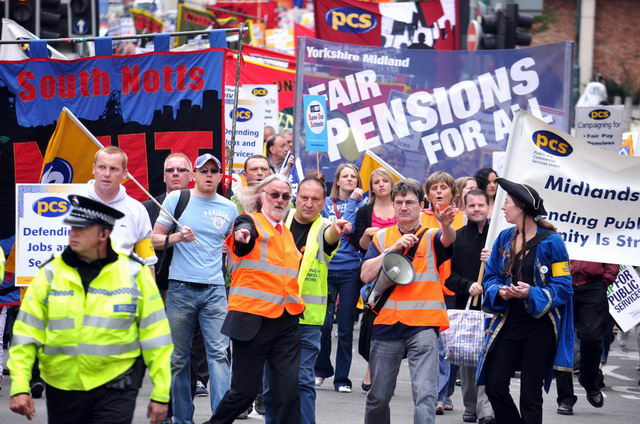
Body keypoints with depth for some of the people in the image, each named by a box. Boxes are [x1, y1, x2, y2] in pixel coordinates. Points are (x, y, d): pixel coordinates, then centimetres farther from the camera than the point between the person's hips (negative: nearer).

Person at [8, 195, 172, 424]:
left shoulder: (135, 274, -1)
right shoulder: (50, 274, 2)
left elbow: (155, 338, 1)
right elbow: (26, 334, 1)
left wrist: (161, 394, -1)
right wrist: (19, 388, -8)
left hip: (115, 386, -2)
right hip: (62, 387, 2)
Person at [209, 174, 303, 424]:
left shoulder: (287, 233, 19)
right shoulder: (251, 222, -1)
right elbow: (245, 230, -27)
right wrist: (242, 234, -49)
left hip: (286, 320, 5)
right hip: (253, 317, -5)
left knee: (290, 389, -7)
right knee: (245, 390, -1)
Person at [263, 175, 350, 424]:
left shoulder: (324, 228, -3)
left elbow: (330, 236, -27)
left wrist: (336, 230, -49)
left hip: (307, 319, -3)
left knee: (303, 380, -6)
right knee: (271, 381, 8)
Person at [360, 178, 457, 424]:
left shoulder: (431, 236, 4)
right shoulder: (382, 237, 11)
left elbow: (448, 239, -20)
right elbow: (366, 274, -1)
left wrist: (446, 226, -43)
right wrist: (393, 248, -11)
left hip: (423, 324, -3)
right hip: (386, 323, 3)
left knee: (424, 394, -15)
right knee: (378, 396, 11)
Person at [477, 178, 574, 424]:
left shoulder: (551, 242, -9)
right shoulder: (505, 238, 8)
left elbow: (563, 287, -9)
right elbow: (490, 277, 13)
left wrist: (533, 293, -23)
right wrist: (500, 292, -9)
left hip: (539, 327, -5)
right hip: (508, 323, 5)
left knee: (530, 394, 0)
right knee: (495, 386, 0)